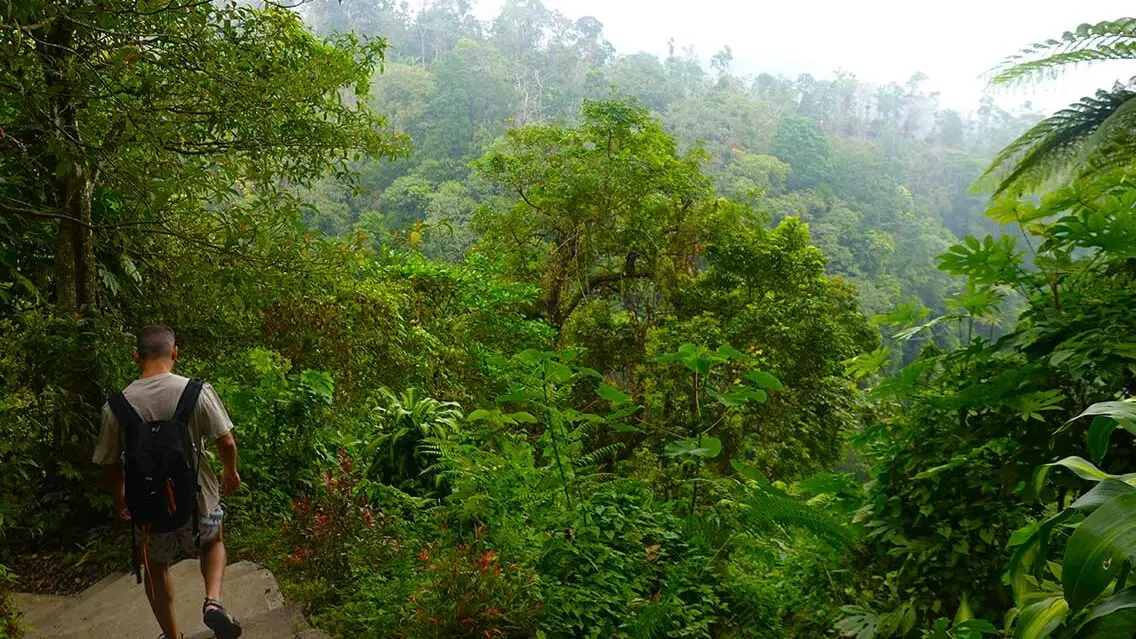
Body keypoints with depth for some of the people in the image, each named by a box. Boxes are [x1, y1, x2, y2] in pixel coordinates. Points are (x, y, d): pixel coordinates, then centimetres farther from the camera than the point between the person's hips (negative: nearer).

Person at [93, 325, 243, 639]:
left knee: (156, 566, 28)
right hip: (197, 498, -1)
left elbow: (109, 463, 0)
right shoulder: (197, 391, -17)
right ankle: (213, 600, 7)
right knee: (213, 542, 30)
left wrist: (119, 498, 19)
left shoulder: (116, 405, -11)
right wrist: (231, 472, 8)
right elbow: (226, 441, -13)